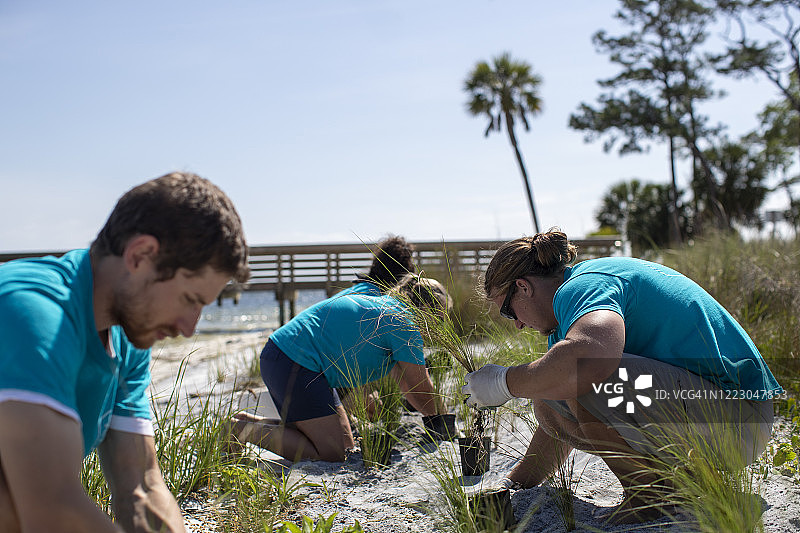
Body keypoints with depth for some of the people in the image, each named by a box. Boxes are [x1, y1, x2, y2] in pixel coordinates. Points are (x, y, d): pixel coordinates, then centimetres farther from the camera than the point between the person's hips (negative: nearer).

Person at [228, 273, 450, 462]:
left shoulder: (383, 305, 19)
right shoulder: (403, 322, -9)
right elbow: (422, 394, -7)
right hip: (295, 365, -11)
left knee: (345, 442, 13)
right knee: (332, 454, -14)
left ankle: (248, 422, 12)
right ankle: (243, 430, -11)